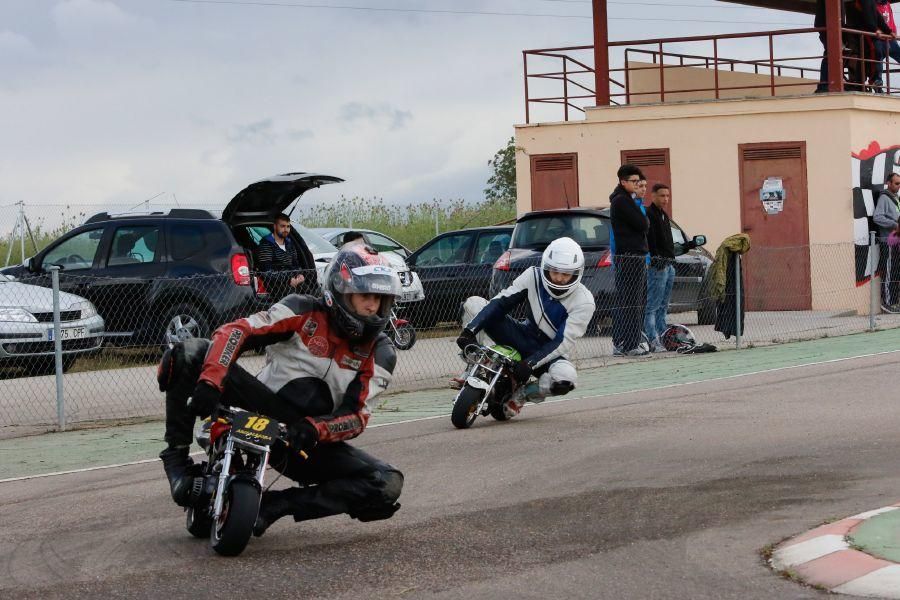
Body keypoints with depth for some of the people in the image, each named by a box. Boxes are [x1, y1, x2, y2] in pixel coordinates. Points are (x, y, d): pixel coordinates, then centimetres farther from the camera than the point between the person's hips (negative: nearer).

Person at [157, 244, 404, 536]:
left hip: (311, 440, 2)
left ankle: (275, 505, -20)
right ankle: (176, 455, -13)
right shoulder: (304, 312, -8)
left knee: (388, 485, -23)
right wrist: (210, 380, -36)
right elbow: (235, 331, -18)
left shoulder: (380, 353, -1)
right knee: (189, 354, -24)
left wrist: (315, 429, -31)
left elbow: (356, 416, -9)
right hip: (262, 409, -2)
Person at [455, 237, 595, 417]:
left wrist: (530, 363, -35)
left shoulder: (584, 301, -19)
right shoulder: (533, 276, -9)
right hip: (523, 335, 3)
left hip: (549, 352, -3)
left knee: (565, 379, -40)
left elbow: (563, 342, -23)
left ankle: (521, 394, -11)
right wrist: (470, 330, -24)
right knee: (472, 303, -13)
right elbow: (501, 303, -11)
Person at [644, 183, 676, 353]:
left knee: (663, 307, 12)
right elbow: (649, 240, -18)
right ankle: (653, 340, -13)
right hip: (658, 266, -10)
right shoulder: (649, 214, -9)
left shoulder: (663, 215, 21)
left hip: (669, 264, 10)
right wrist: (657, 260, -24)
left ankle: (662, 337, 15)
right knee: (653, 306, -10)